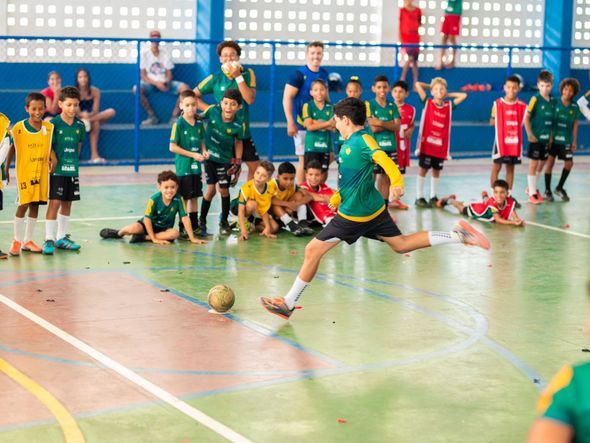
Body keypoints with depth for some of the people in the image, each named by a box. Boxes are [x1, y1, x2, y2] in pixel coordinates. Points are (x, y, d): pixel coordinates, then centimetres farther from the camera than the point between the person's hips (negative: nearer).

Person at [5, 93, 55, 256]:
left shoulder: (49, 127, 0)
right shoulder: (18, 128, -8)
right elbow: (12, 148, 1)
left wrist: (53, 158, -8)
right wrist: (6, 169, 1)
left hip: (42, 172, 4)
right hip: (24, 172, -4)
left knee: (35, 205, 9)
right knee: (23, 205, -5)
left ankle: (28, 240, 21)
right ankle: (17, 241, 8)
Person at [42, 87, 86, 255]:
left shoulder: (80, 125, 4)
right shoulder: (54, 123, -10)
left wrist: (74, 162, 12)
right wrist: (54, 162, -12)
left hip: (72, 171, 5)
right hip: (57, 171, -5)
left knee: (67, 203, 12)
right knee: (54, 202, -9)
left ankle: (62, 238, 23)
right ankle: (49, 240, -4)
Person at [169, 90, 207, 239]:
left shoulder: (199, 122, 4)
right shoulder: (179, 124, -12)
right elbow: (173, 147, -13)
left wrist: (204, 151, -4)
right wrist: (192, 154, -15)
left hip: (196, 166, 6)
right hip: (183, 167, -6)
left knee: (194, 196, 14)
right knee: (183, 198, 0)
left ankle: (194, 226, 24)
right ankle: (182, 228, 7)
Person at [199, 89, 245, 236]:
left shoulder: (239, 125, -19)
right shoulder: (213, 110, -19)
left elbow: (238, 142, -3)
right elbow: (200, 118, 2)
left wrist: (238, 162, -4)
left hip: (226, 160, 0)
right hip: (209, 156, 0)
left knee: (224, 190, 5)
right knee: (211, 189, -2)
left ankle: (224, 222, 23)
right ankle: (202, 221, 16)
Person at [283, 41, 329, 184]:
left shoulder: (324, 73, 10)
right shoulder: (299, 74, -10)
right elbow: (287, 98, -13)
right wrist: (290, 123, -18)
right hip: (302, 124, -6)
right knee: (304, 159, -3)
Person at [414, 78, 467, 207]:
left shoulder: (449, 106, 6)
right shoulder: (427, 103, -1)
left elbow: (463, 95, 10)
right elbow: (418, 85, -5)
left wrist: (447, 95, 11)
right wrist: (430, 86, 10)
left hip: (441, 145, 3)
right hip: (426, 143, -3)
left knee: (436, 170, 10)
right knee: (423, 169, 1)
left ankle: (433, 197, 20)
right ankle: (419, 197, 6)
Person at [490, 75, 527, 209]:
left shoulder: (522, 106, 1)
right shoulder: (497, 104, -4)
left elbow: (521, 123, 9)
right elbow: (492, 122, -1)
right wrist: (500, 123, -14)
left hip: (515, 142, 2)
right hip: (501, 141, -2)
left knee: (511, 167, 10)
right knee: (496, 167, 2)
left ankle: (509, 195, 17)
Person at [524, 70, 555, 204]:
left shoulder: (552, 100, 6)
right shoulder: (535, 99, -10)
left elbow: (552, 119, 14)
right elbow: (526, 117, -12)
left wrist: (551, 135, 10)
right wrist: (529, 134, -16)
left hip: (546, 137, 6)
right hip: (536, 137, -6)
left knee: (542, 163, 14)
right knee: (534, 164, -1)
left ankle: (531, 187, 31)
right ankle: (532, 193, 6)